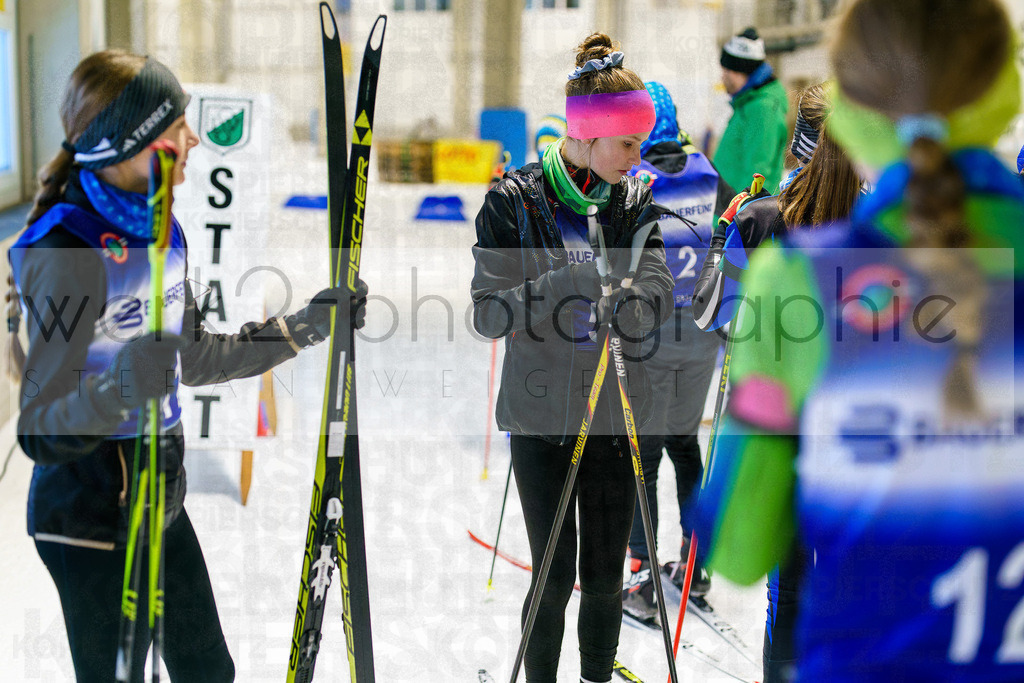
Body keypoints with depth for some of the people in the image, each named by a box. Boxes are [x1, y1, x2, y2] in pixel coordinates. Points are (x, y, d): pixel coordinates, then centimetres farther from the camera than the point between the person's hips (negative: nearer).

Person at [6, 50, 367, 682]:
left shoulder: (160, 229, 3)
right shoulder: (68, 251, -23)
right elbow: (38, 429, -25)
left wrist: (305, 327, 14)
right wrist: (117, 391, -44)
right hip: (92, 518, -8)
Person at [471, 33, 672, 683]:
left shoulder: (634, 199, 3)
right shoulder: (514, 201, -7)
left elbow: (659, 294, -8)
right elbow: (488, 313, -12)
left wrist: (621, 305, -31)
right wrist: (566, 283, -27)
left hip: (616, 409, 3)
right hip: (541, 412, -3)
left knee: (606, 575, 10)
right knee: (555, 578, 2)